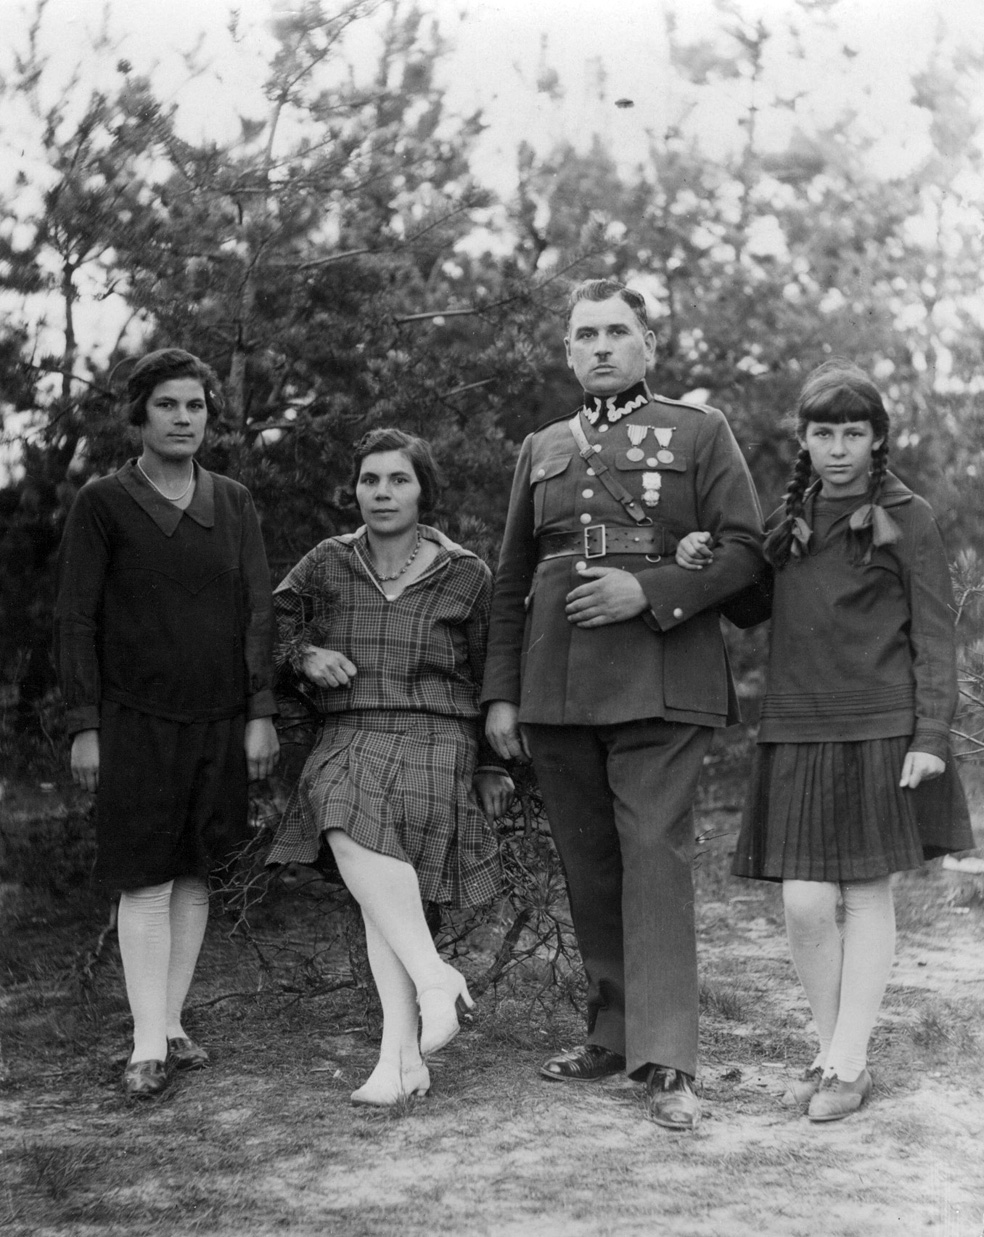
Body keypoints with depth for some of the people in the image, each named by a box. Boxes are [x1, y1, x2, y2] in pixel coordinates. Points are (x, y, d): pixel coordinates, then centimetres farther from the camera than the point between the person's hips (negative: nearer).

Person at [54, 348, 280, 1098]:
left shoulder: (234, 504, 7)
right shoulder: (102, 504, -2)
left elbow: (258, 613, 6)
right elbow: (76, 620, -2)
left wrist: (262, 716, -1)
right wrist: (84, 727, -7)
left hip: (218, 722, 3)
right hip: (135, 720, -3)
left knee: (195, 874, 6)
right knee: (145, 880, -5)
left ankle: (172, 1022, 15)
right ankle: (148, 1046, -5)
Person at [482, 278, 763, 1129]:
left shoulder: (699, 433, 6)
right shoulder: (542, 450, 18)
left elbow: (744, 549, -1)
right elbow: (512, 580, 18)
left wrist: (650, 592, -15)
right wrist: (501, 692, 10)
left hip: (660, 687, -4)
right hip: (557, 694, 5)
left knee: (655, 859, -10)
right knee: (588, 869, 9)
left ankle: (666, 1064, -9)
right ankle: (613, 1033, 22)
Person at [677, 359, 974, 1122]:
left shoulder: (906, 518, -1)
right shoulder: (791, 519, 12)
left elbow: (935, 636, -2)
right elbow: (752, 607, 19)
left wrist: (930, 737, -9)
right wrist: (704, 567, 0)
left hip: (880, 733, -3)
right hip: (797, 733, 3)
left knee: (868, 895, 4)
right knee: (806, 904, -1)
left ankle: (848, 1065, 11)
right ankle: (831, 1053, 16)